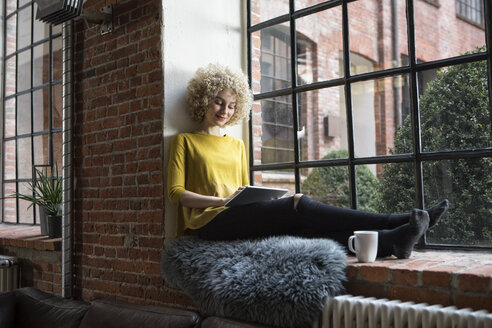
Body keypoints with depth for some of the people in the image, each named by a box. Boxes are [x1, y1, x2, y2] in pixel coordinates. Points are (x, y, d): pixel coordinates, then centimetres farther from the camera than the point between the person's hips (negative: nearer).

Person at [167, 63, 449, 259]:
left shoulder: (237, 145, 26)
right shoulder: (185, 141, 11)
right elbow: (177, 193, 0)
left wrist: (258, 196, -1)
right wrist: (222, 200, -13)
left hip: (242, 219, 5)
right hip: (210, 222, -5)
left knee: (305, 229, -25)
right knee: (298, 206, -26)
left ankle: (390, 241, -43)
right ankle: (395, 222, -30)